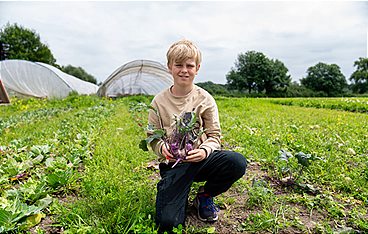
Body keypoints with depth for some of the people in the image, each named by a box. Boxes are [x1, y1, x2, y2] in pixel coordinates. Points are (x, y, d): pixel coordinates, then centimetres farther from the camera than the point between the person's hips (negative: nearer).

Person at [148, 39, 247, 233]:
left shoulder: (205, 99, -1)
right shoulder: (159, 101, 0)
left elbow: (214, 135, 1)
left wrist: (205, 150, -21)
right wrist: (162, 147, -18)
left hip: (199, 159, 2)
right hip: (172, 164, -1)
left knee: (238, 162, -29)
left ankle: (204, 196, 2)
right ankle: (181, 196, 19)